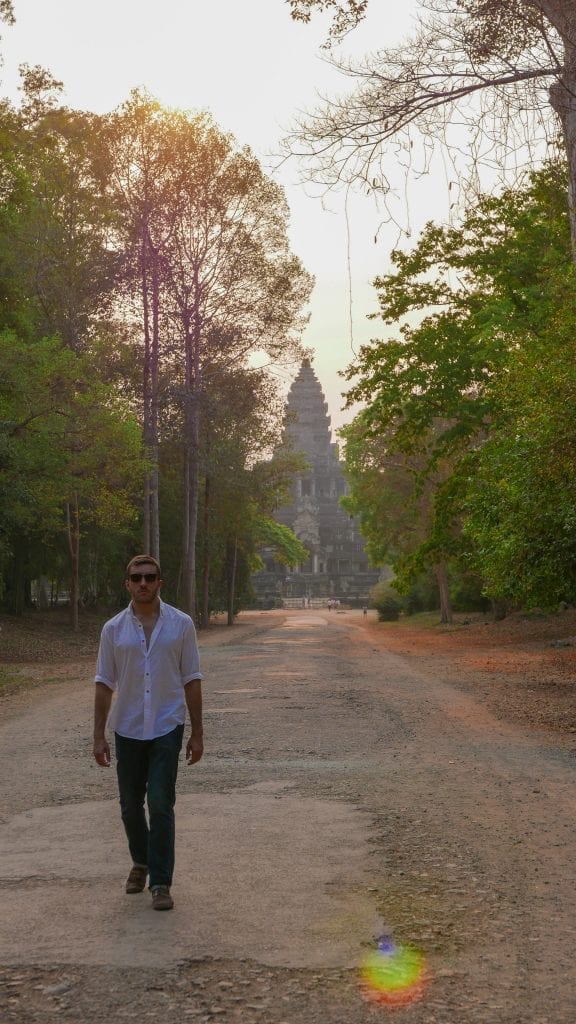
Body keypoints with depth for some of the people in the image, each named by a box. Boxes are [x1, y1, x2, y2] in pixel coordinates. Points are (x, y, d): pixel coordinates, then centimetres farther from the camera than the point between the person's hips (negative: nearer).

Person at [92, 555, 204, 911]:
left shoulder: (181, 624, -2)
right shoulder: (114, 629, 1)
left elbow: (192, 681, 1)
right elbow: (104, 684, 4)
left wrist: (197, 733, 0)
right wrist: (99, 735, 0)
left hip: (167, 728, -2)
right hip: (127, 730, 2)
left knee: (161, 805, -8)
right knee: (131, 805, 12)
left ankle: (161, 882, 0)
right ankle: (141, 862, 37)